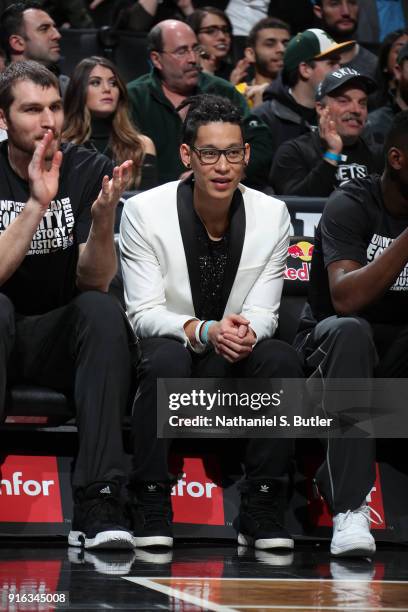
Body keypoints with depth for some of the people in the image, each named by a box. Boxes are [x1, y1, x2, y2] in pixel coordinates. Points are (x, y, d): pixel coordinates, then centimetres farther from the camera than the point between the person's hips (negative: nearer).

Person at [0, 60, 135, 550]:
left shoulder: (88, 171, -4)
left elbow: (94, 281, -13)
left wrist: (102, 219, -32)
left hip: (60, 342, 2)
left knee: (102, 311, -29)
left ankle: (97, 504, -36)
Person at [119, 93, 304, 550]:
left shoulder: (272, 215, -2)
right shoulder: (144, 212, -9)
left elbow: (262, 313, -2)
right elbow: (144, 313, -12)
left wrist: (246, 332, -27)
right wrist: (203, 331, -31)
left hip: (236, 364, 2)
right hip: (172, 348, -2)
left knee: (281, 359, -29)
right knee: (165, 358, -36)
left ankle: (261, 516, -24)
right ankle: (151, 514, -30)